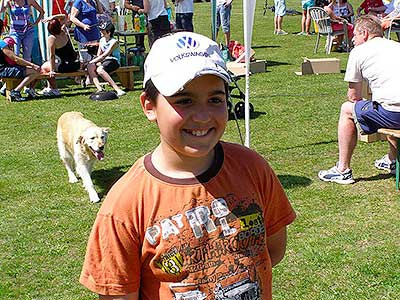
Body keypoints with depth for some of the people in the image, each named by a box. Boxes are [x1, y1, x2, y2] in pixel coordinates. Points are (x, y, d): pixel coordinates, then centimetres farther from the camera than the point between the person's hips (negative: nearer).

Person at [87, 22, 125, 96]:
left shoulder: (114, 42, -12)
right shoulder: (102, 40, 12)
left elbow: (104, 56, -18)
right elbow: (98, 55, 13)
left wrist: (92, 61, -17)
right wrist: (98, 62, -9)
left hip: (114, 61, -7)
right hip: (104, 60, 7)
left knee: (100, 69, -35)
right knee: (90, 67, -21)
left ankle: (118, 89, -36)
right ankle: (99, 89, -31)